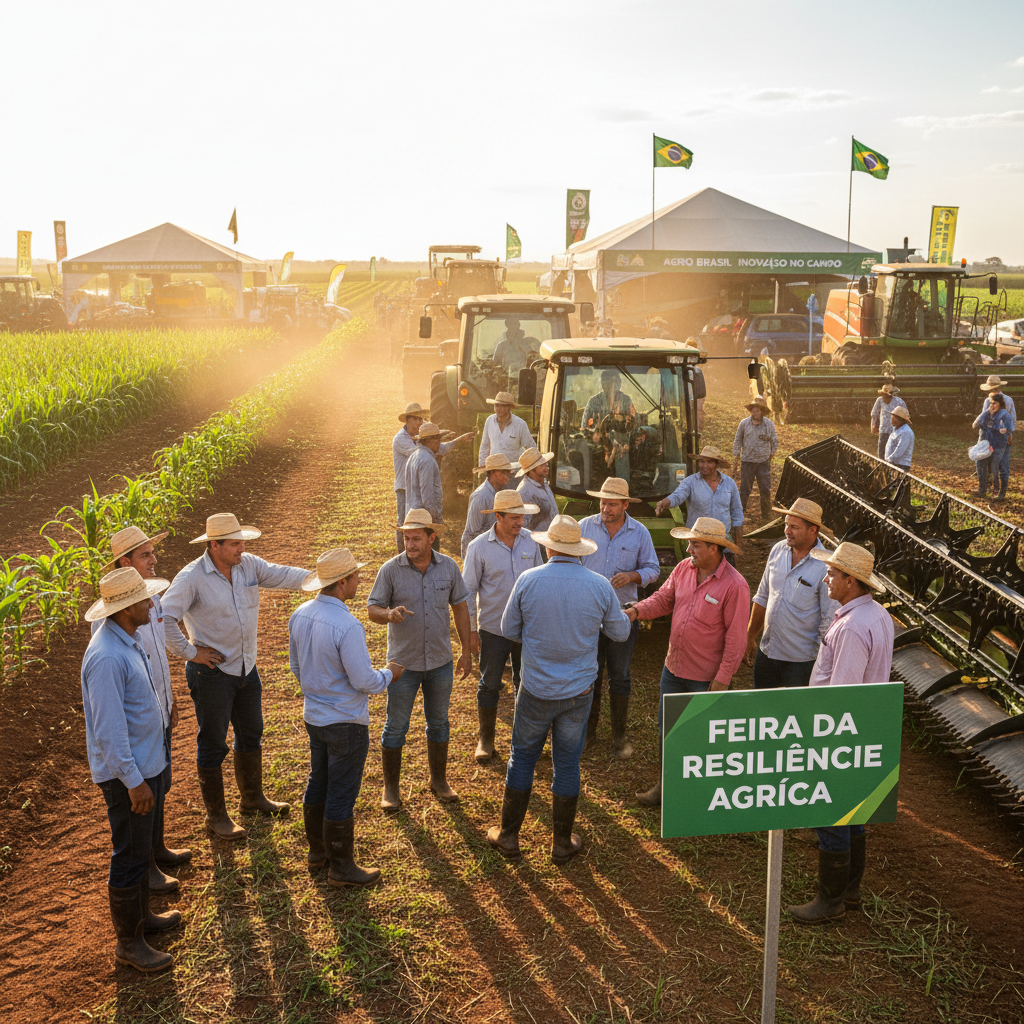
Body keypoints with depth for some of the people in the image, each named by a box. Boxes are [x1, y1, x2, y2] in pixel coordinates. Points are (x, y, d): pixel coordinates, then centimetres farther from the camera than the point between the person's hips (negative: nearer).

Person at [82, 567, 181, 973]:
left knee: (142, 848, 24)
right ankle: (128, 943, 19)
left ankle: (141, 915, 41)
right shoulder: (107, 658, -29)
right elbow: (108, 729, -27)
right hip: (127, 772, -10)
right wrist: (134, 781, -22)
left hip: (146, 763, 10)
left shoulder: (128, 640, 3)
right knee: (130, 857, 5)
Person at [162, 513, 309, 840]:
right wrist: (189, 652, -18)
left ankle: (253, 797, 41)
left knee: (251, 735, 21)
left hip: (246, 667, 7)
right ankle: (216, 815, 20)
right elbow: (164, 618, -23)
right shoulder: (192, 577, -19)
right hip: (212, 673, -7)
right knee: (213, 743, 6)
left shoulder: (249, 565, -2)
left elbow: (283, 575, -9)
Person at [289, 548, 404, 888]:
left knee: (318, 783, 22)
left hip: (313, 716, 8)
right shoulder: (347, 626, -28)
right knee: (341, 795, 5)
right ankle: (341, 867, 19)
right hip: (346, 723, -8)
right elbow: (364, 681, -23)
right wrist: (388, 674, -3)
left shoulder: (299, 615, -3)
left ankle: (317, 850, 38)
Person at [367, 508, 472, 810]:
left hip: (440, 662, 3)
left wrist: (466, 651, 7)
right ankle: (391, 788, 22)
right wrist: (389, 614, -32)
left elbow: (459, 607, 6)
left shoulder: (448, 567, -4)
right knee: (395, 727, 5)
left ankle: (439, 780, 33)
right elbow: (372, 610, -8)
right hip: (403, 663, -2)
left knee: (438, 723, 16)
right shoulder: (390, 570, -12)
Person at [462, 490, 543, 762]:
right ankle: (486, 739, 25)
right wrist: (471, 630, -6)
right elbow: (468, 591, -5)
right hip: (493, 629, -3)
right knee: (489, 685, 9)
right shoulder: (479, 546, -12)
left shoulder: (530, 541, -3)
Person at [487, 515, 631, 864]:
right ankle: (562, 843, 24)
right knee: (567, 764, 13)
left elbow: (509, 629, -2)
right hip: (578, 691, 1)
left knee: (522, 757, 16)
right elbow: (620, 631, 4)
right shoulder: (600, 586, -10)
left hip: (535, 690, 0)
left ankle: (508, 836, 26)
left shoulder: (528, 580, -12)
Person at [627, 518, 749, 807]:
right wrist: (637, 611, -10)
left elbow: (735, 638, -17)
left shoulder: (734, 585, -20)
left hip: (706, 676, -6)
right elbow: (663, 598, 9)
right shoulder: (684, 568, -2)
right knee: (666, 726, 16)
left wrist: (722, 679, -16)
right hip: (674, 667, 6)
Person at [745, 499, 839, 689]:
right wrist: (749, 638, 15)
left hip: (800, 659, -5)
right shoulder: (778, 550, 0)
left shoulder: (825, 567, -18)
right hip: (766, 652, 6)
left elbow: (829, 623, -15)